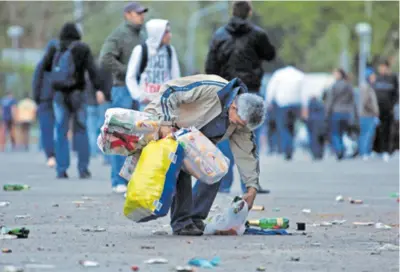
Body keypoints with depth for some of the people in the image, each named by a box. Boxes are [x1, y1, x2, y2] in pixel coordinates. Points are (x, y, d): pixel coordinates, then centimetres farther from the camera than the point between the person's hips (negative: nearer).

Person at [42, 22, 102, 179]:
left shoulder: (55, 49, 5)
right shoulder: (82, 48, -1)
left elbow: (46, 66, 17)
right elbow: (91, 69, -11)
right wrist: (98, 89, -16)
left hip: (59, 95, 2)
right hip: (77, 94, -2)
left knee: (61, 132, 5)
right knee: (80, 131, 6)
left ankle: (61, 170, -2)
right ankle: (83, 169, 0)